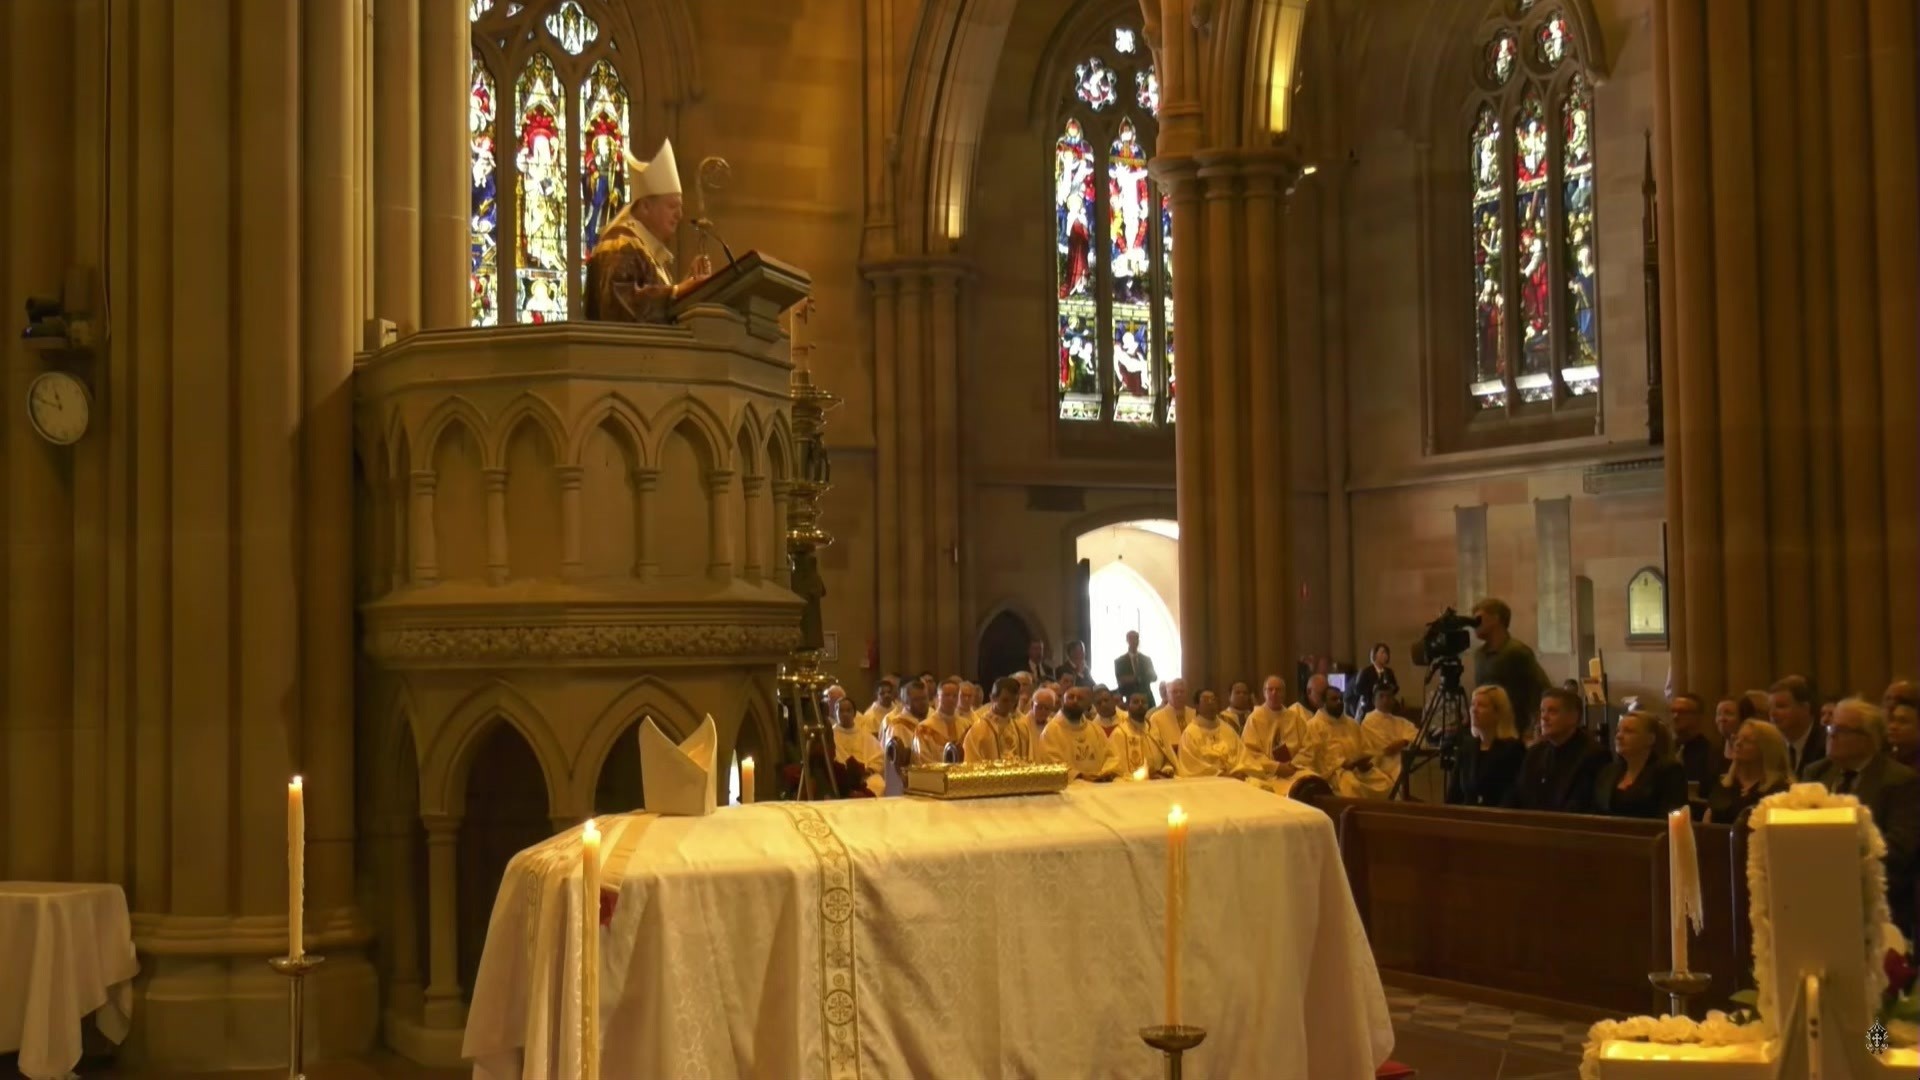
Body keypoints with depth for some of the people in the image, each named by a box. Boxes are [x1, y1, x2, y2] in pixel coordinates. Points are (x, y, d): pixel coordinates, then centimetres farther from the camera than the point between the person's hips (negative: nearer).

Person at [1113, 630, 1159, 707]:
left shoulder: (1147, 659, 12)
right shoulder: (1119, 661, 4)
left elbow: (1154, 677, 5)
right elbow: (1120, 682, -2)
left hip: (1147, 698, 2)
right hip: (1130, 700, -2)